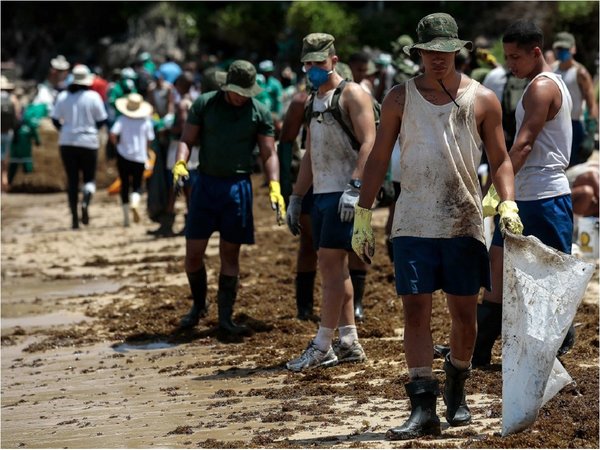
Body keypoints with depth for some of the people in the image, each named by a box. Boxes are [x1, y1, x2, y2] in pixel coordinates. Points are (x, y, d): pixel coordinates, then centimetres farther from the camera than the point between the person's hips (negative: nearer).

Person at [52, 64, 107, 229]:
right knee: (89, 177, 9)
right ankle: (85, 203, -21)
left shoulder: (63, 96, -1)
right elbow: (102, 120, -3)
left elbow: (55, 120, 1)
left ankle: (74, 216, 3)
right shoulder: (93, 97, -7)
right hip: (88, 141, -2)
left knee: (72, 179, 7)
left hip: (67, 142, 2)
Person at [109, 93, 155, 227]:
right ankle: (135, 203, -26)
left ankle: (126, 218, 9)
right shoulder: (146, 121, -2)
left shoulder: (122, 119, -6)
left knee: (124, 185, 10)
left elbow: (113, 134, -18)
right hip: (140, 157, 0)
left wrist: (117, 144, 1)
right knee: (137, 185, 9)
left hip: (124, 155, 0)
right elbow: (149, 140, 1)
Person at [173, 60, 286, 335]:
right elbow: (187, 140, 3)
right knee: (194, 252, 1)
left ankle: (225, 317, 12)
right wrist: (180, 163, -17)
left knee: (230, 253, 4)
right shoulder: (204, 104, 1)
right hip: (205, 183, 0)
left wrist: (274, 187, -15)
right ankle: (198, 305, 25)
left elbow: (269, 153, -1)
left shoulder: (259, 113, 1)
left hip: (238, 186, 0)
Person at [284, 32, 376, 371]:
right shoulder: (316, 101, 20)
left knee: (332, 263, -11)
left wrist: (354, 187, -25)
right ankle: (349, 343, 13)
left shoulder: (351, 94, -6)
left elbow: (368, 143, -15)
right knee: (332, 266, 8)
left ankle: (322, 346, -11)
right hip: (321, 193, 9)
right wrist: (296, 198, 22)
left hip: (345, 193, -9)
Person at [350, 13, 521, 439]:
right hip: (413, 224, 0)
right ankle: (423, 408, -7)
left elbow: (500, 160, 7)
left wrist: (508, 204, -10)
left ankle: (456, 389, 29)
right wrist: (363, 217, 4)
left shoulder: (482, 99, 3)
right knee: (415, 311, -7)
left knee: (464, 314, 5)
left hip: (464, 223, 0)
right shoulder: (400, 98, 5)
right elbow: (378, 159, 8)